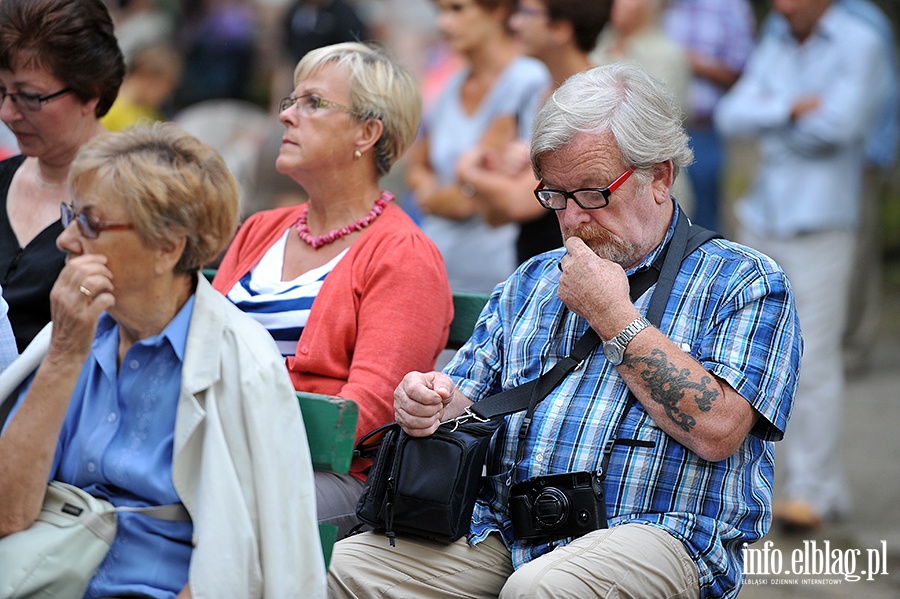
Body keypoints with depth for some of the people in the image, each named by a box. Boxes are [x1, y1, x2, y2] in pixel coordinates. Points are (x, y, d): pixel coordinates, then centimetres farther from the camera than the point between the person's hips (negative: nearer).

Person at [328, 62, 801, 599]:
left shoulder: (746, 282, 3)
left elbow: (717, 430, -12)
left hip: (649, 532, -5)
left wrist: (613, 315, -7)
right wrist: (429, 403, -3)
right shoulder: (531, 282, 24)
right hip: (503, 531, 5)